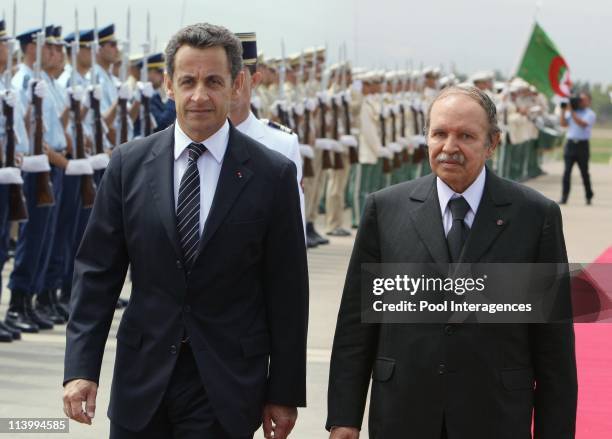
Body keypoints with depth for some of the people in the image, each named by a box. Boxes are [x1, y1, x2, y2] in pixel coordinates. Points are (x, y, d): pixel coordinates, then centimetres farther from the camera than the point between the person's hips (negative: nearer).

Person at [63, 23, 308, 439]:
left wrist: (285, 393, 0)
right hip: (142, 382, 2)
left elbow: (288, 292, -1)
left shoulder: (273, 174, -4)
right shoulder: (129, 163, 2)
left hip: (226, 387, -1)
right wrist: (81, 368, -6)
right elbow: (97, 272, 3)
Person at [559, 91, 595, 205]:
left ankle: (589, 197, 17)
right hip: (570, 143, 3)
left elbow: (582, 124, -17)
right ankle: (564, 197, -4)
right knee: (567, 171, -4)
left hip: (582, 145, -3)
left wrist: (572, 112, -19)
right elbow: (563, 123, 7)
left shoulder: (590, 114, 0)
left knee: (584, 172, 5)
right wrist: (563, 111, -2)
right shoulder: (571, 112, 13)